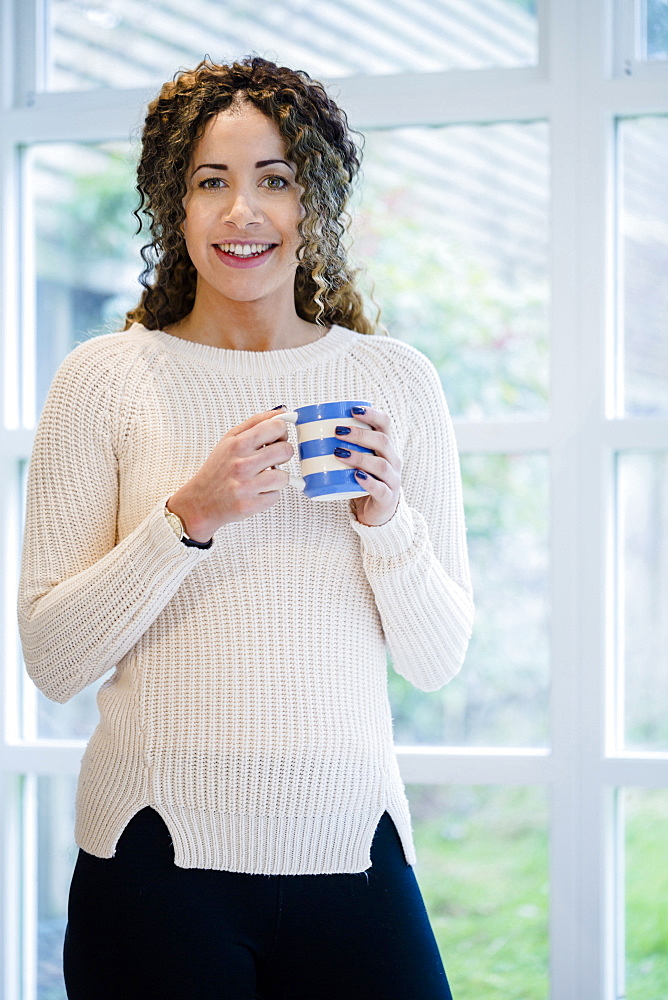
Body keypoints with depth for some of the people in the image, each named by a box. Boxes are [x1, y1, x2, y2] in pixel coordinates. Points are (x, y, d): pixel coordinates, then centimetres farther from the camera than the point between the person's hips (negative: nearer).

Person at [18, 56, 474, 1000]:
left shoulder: (396, 379, 6)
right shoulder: (105, 377, 0)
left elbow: (439, 661, 8)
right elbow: (51, 660, -3)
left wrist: (389, 520, -10)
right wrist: (188, 517, -15)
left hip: (350, 854, 2)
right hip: (158, 858, -2)